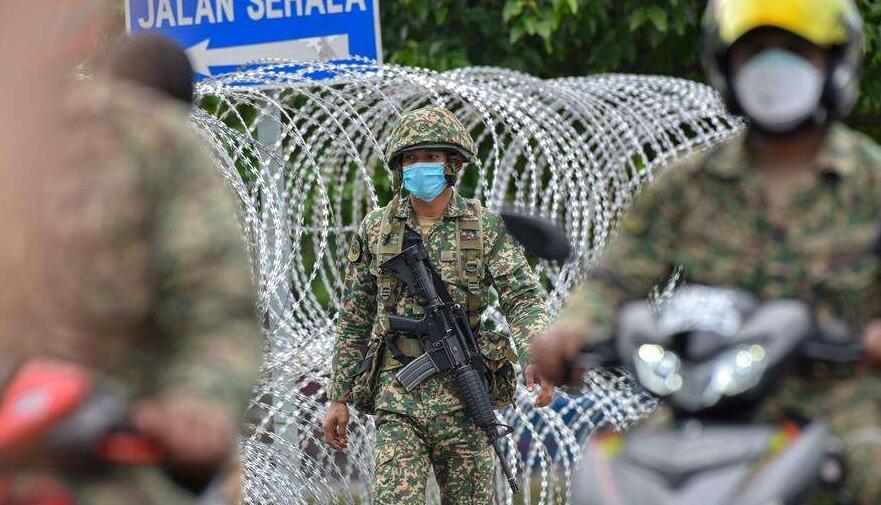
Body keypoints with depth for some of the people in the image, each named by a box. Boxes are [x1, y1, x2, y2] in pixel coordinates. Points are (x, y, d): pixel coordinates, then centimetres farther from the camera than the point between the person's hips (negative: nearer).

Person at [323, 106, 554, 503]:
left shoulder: (486, 228, 1)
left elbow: (523, 299, -8)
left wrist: (536, 357, -28)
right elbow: (354, 320, 12)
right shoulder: (376, 231, 6)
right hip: (397, 396, 0)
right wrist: (339, 397, 9)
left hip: (463, 396, 0)